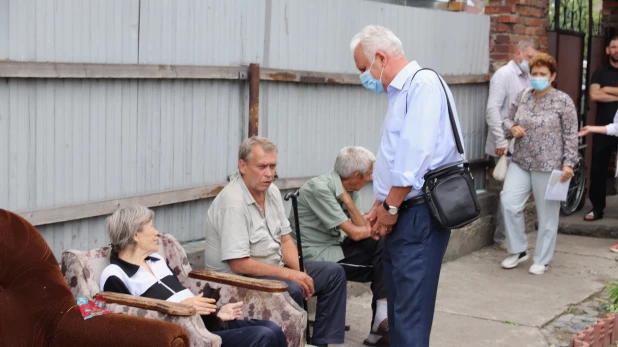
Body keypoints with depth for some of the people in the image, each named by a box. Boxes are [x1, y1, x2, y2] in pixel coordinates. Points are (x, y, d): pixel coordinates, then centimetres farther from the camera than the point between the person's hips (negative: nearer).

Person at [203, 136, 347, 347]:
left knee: (334, 273, 5)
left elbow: (285, 240, 8)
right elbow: (239, 264, -26)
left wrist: (300, 272, -11)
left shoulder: (272, 191, 3)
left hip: (274, 268, 10)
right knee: (292, 289, -34)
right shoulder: (232, 203, -24)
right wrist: (289, 274, -24)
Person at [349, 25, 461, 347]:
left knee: (411, 313, -8)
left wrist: (390, 207, -14)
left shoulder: (423, 83, -13)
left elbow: (416, 155, -21)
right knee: (398, 306, 15)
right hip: (401, 214, 10)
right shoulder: (399, 93, 17)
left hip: (418, 215, -10)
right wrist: (380, 206, 13)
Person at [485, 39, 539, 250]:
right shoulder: (504, 75, -7)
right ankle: (502, 239, 7)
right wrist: (501, 141, -17)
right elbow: (493, 109, -14)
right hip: (506, 147, -7)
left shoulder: (527, 78, 14)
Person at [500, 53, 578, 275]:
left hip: (548, 165, -4)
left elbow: (570, 135, -7)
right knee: (509, 203, -6)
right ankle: (518, 251, 13)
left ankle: (542, 260, 17)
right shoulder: (522, 97, 8)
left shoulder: (563, 101, -6)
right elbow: (508, 120, 17)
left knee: (547, 213, 4)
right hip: (520, 162, 4)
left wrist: (568, 163, -13)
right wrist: (512, 128, -6)